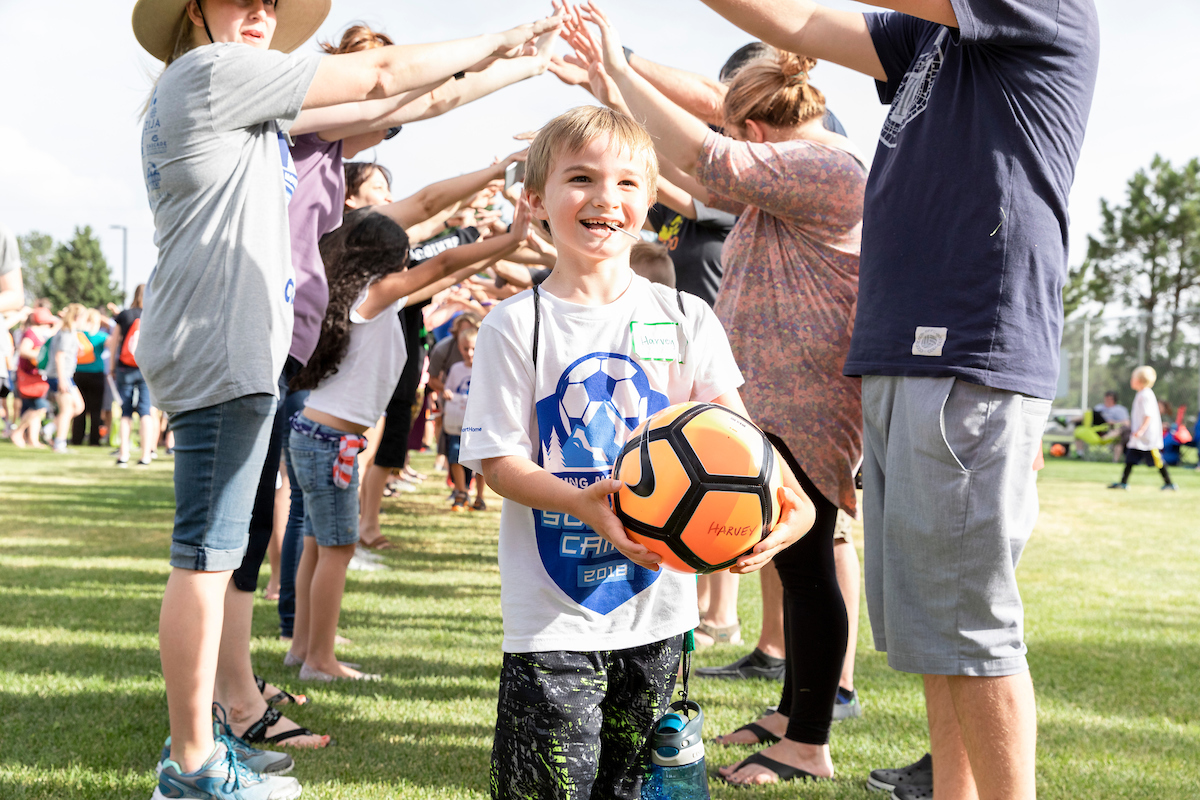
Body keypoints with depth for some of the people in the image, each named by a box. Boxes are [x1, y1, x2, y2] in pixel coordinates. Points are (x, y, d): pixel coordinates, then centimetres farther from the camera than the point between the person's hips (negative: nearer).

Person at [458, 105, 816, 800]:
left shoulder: (686, 318, 2)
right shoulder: (515, 326, -5)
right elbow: (498, 460, -8)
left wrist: (789, 500, -25)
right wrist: (583, 502, -26)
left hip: (659, 606, 3)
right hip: (553, 618, -3)